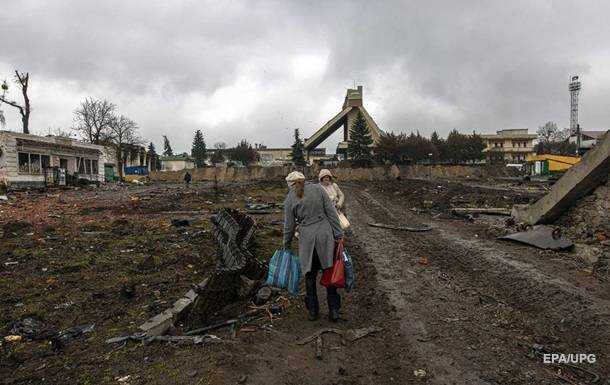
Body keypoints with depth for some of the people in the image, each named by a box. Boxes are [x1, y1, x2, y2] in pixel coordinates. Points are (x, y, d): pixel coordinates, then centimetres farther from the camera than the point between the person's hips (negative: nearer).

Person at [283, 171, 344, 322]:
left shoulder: (289, 199, 3)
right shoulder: (318, 188, 2)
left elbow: (289, 225, 7)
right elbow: (331, 212, -1)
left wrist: (286, 245, 20)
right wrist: (338, 234, 2)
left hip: (307, 238, 0)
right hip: (325, 234, 1)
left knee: (310, 275, 13)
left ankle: (313, 311, 21)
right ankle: (334, 310, 15)